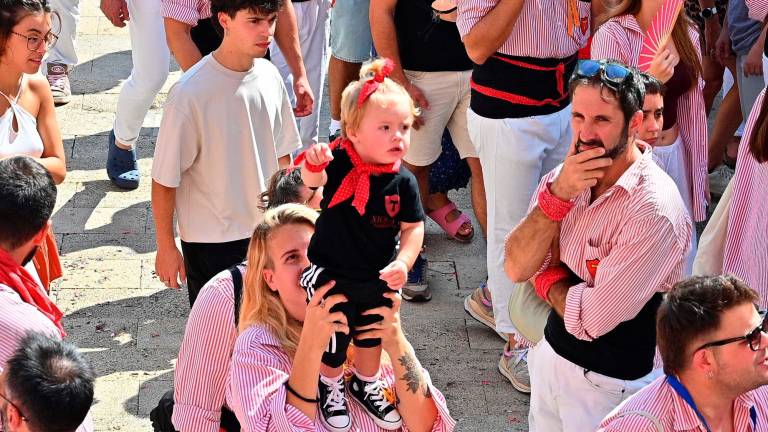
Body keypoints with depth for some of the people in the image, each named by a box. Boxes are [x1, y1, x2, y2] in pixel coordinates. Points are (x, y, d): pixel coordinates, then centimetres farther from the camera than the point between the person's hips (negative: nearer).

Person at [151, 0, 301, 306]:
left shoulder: (270, 77, -4)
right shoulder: (190, 93, -22)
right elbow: (164, 179, -14)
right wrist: (166, 247, -7)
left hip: (267, 233, 5)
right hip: (210, 243, -5)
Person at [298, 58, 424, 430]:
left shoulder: (403, 181, -13)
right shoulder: (339, 163, -21)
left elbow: (414, 227, -5)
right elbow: (313, 179, -40)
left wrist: (403, 262, -20)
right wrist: (313, 165, -63)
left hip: (378, 278, 3)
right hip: (332, 274, -3)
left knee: (372, 334, 24)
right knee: (333, 339, 12)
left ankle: (366, 383, 51)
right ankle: (330, 386, 42)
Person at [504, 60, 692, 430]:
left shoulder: (655, 212, -27)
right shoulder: (565, 175, -6)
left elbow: (589, 321, -26)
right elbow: (516, 268, -12)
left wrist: (548, 281, -8)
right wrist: (558, 194, -23)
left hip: (607, 383, -6)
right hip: (550, 354, 6)